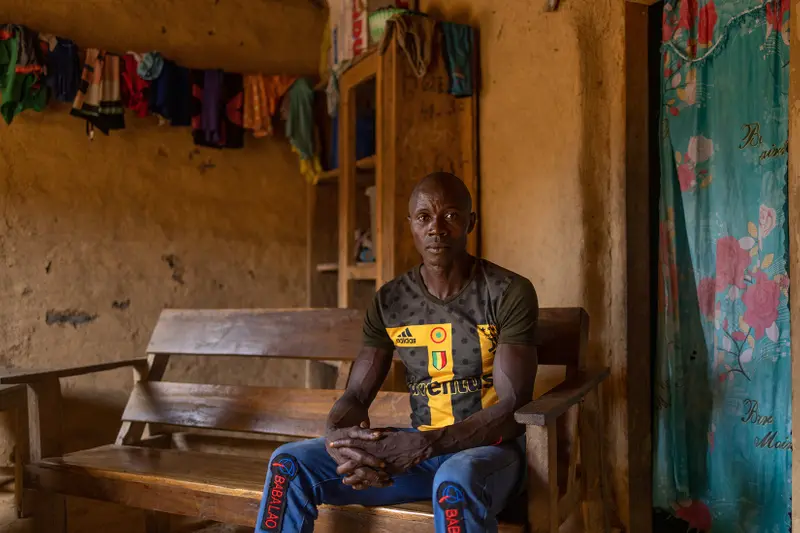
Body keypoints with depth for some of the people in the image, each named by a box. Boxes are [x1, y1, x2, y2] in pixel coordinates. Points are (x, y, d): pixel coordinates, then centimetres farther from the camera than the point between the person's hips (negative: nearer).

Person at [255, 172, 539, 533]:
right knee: (289, 462, -9)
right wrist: (338, 437, -24)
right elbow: (355, 396, 1)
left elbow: (513, 407, -17)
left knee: (456, 483, -40)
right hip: (416, 449, 4)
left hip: (489, 448, -4)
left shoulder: (510, 293, -11)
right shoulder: (389, 301, 2)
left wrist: (419, 446, -29)